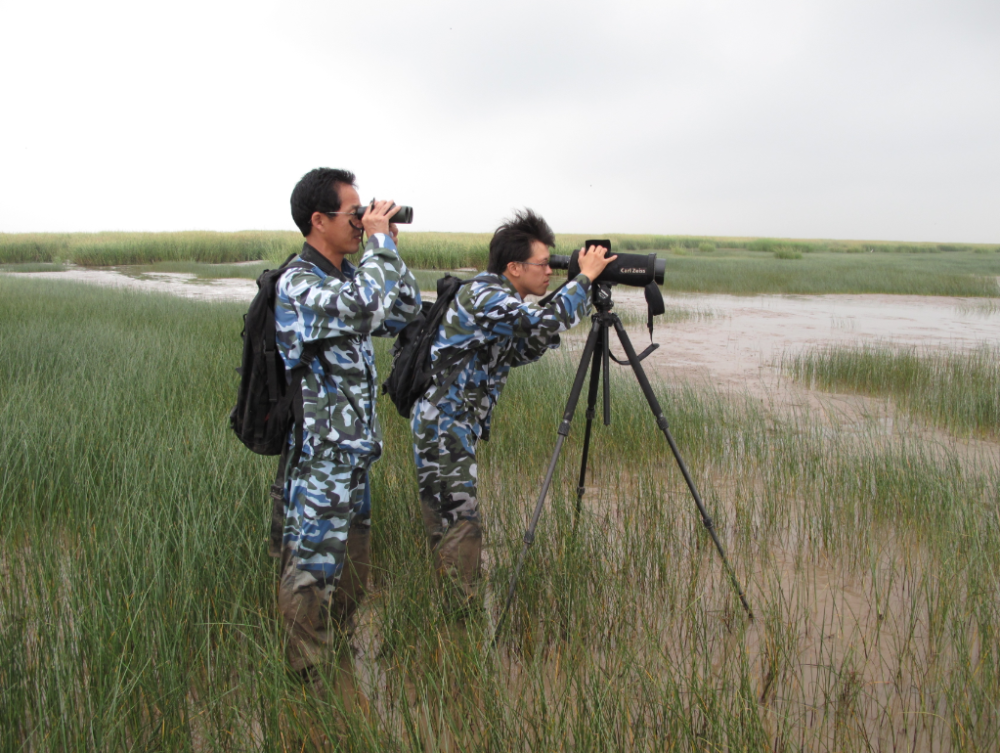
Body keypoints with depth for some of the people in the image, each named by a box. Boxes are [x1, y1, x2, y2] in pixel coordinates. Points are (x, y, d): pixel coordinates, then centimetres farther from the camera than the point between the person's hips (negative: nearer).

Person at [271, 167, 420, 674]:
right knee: (311, 574, 2)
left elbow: (405, 313, 16)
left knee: (352, 568, 20)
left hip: (354, 453, 9)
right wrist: (378, 242, -21)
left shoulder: (349, 275, 9)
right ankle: (307, 680, 17)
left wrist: (388, 249, 4)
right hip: (318, 460, -9)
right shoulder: (297, 284, -19)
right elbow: (366, 308, -35)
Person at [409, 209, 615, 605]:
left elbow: (518, 353, 16)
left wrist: (551, 325, 1)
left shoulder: (498, 297, 10)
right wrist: (585, 277, -22)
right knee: (461, 524, -10)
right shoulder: (483, 297, -21)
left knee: (444, 523, 17)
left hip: (455, 427, 10)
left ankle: (447, 612, 28)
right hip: (443, 427, -10)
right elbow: (545, 321, -34)